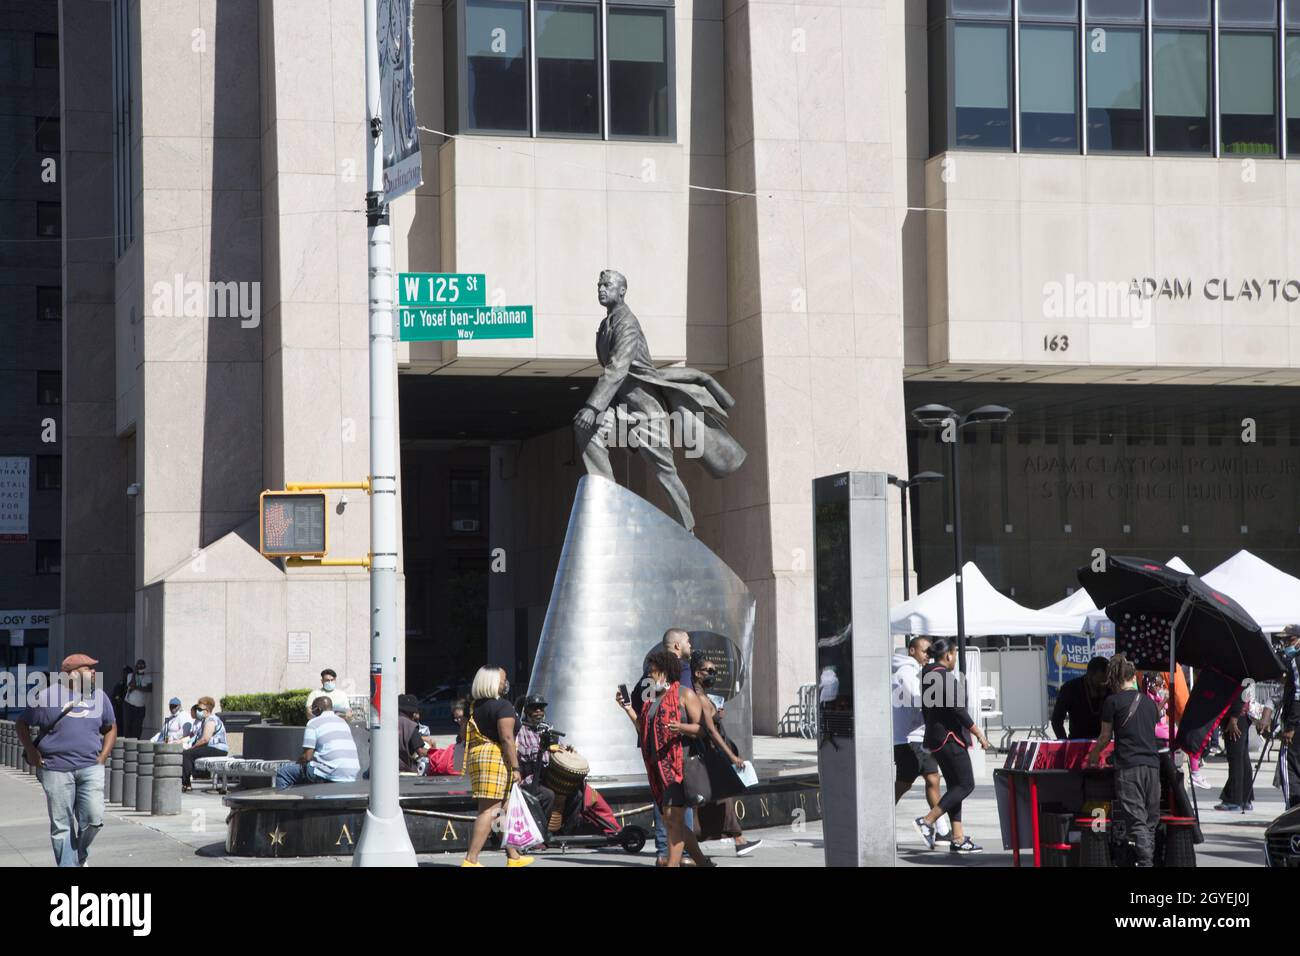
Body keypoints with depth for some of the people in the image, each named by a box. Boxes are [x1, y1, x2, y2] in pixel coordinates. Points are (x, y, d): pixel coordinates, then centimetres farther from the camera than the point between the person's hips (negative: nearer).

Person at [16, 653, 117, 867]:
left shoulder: (99, 697, 12)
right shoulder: (47, 696, 1)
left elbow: (111, 728, 22)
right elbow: (21, 725, 9)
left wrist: (102, 757, 10)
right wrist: (31, 752, 0)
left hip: (90, 768, 3)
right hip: (56, 769, -3)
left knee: (93, 818, -9)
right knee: (62, 825, -1)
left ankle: (81, 855, 19)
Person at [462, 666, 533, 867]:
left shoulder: (475, 706, 15)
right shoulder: (503, 706, -10)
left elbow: (465, 736, 19)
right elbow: (507, 738, -17)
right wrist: (515, 767, -16)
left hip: (476, 756, 9)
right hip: (496, 759, -9)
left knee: (503, 808, 17)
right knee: (489, 810, -11)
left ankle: (513, 856, 23)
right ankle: (471, 860, -18)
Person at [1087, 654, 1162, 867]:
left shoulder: (1112, 701, 0)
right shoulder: (1148, 701, 14)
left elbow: (1106, 737, 5)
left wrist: (1093, 755, 24)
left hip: (1129, 765, -5)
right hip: (1153, 763, 5)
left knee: (1136, 819, -10)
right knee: (1150, 819, 9)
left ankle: (1146, 863, -22)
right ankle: (1150, 857, 7)